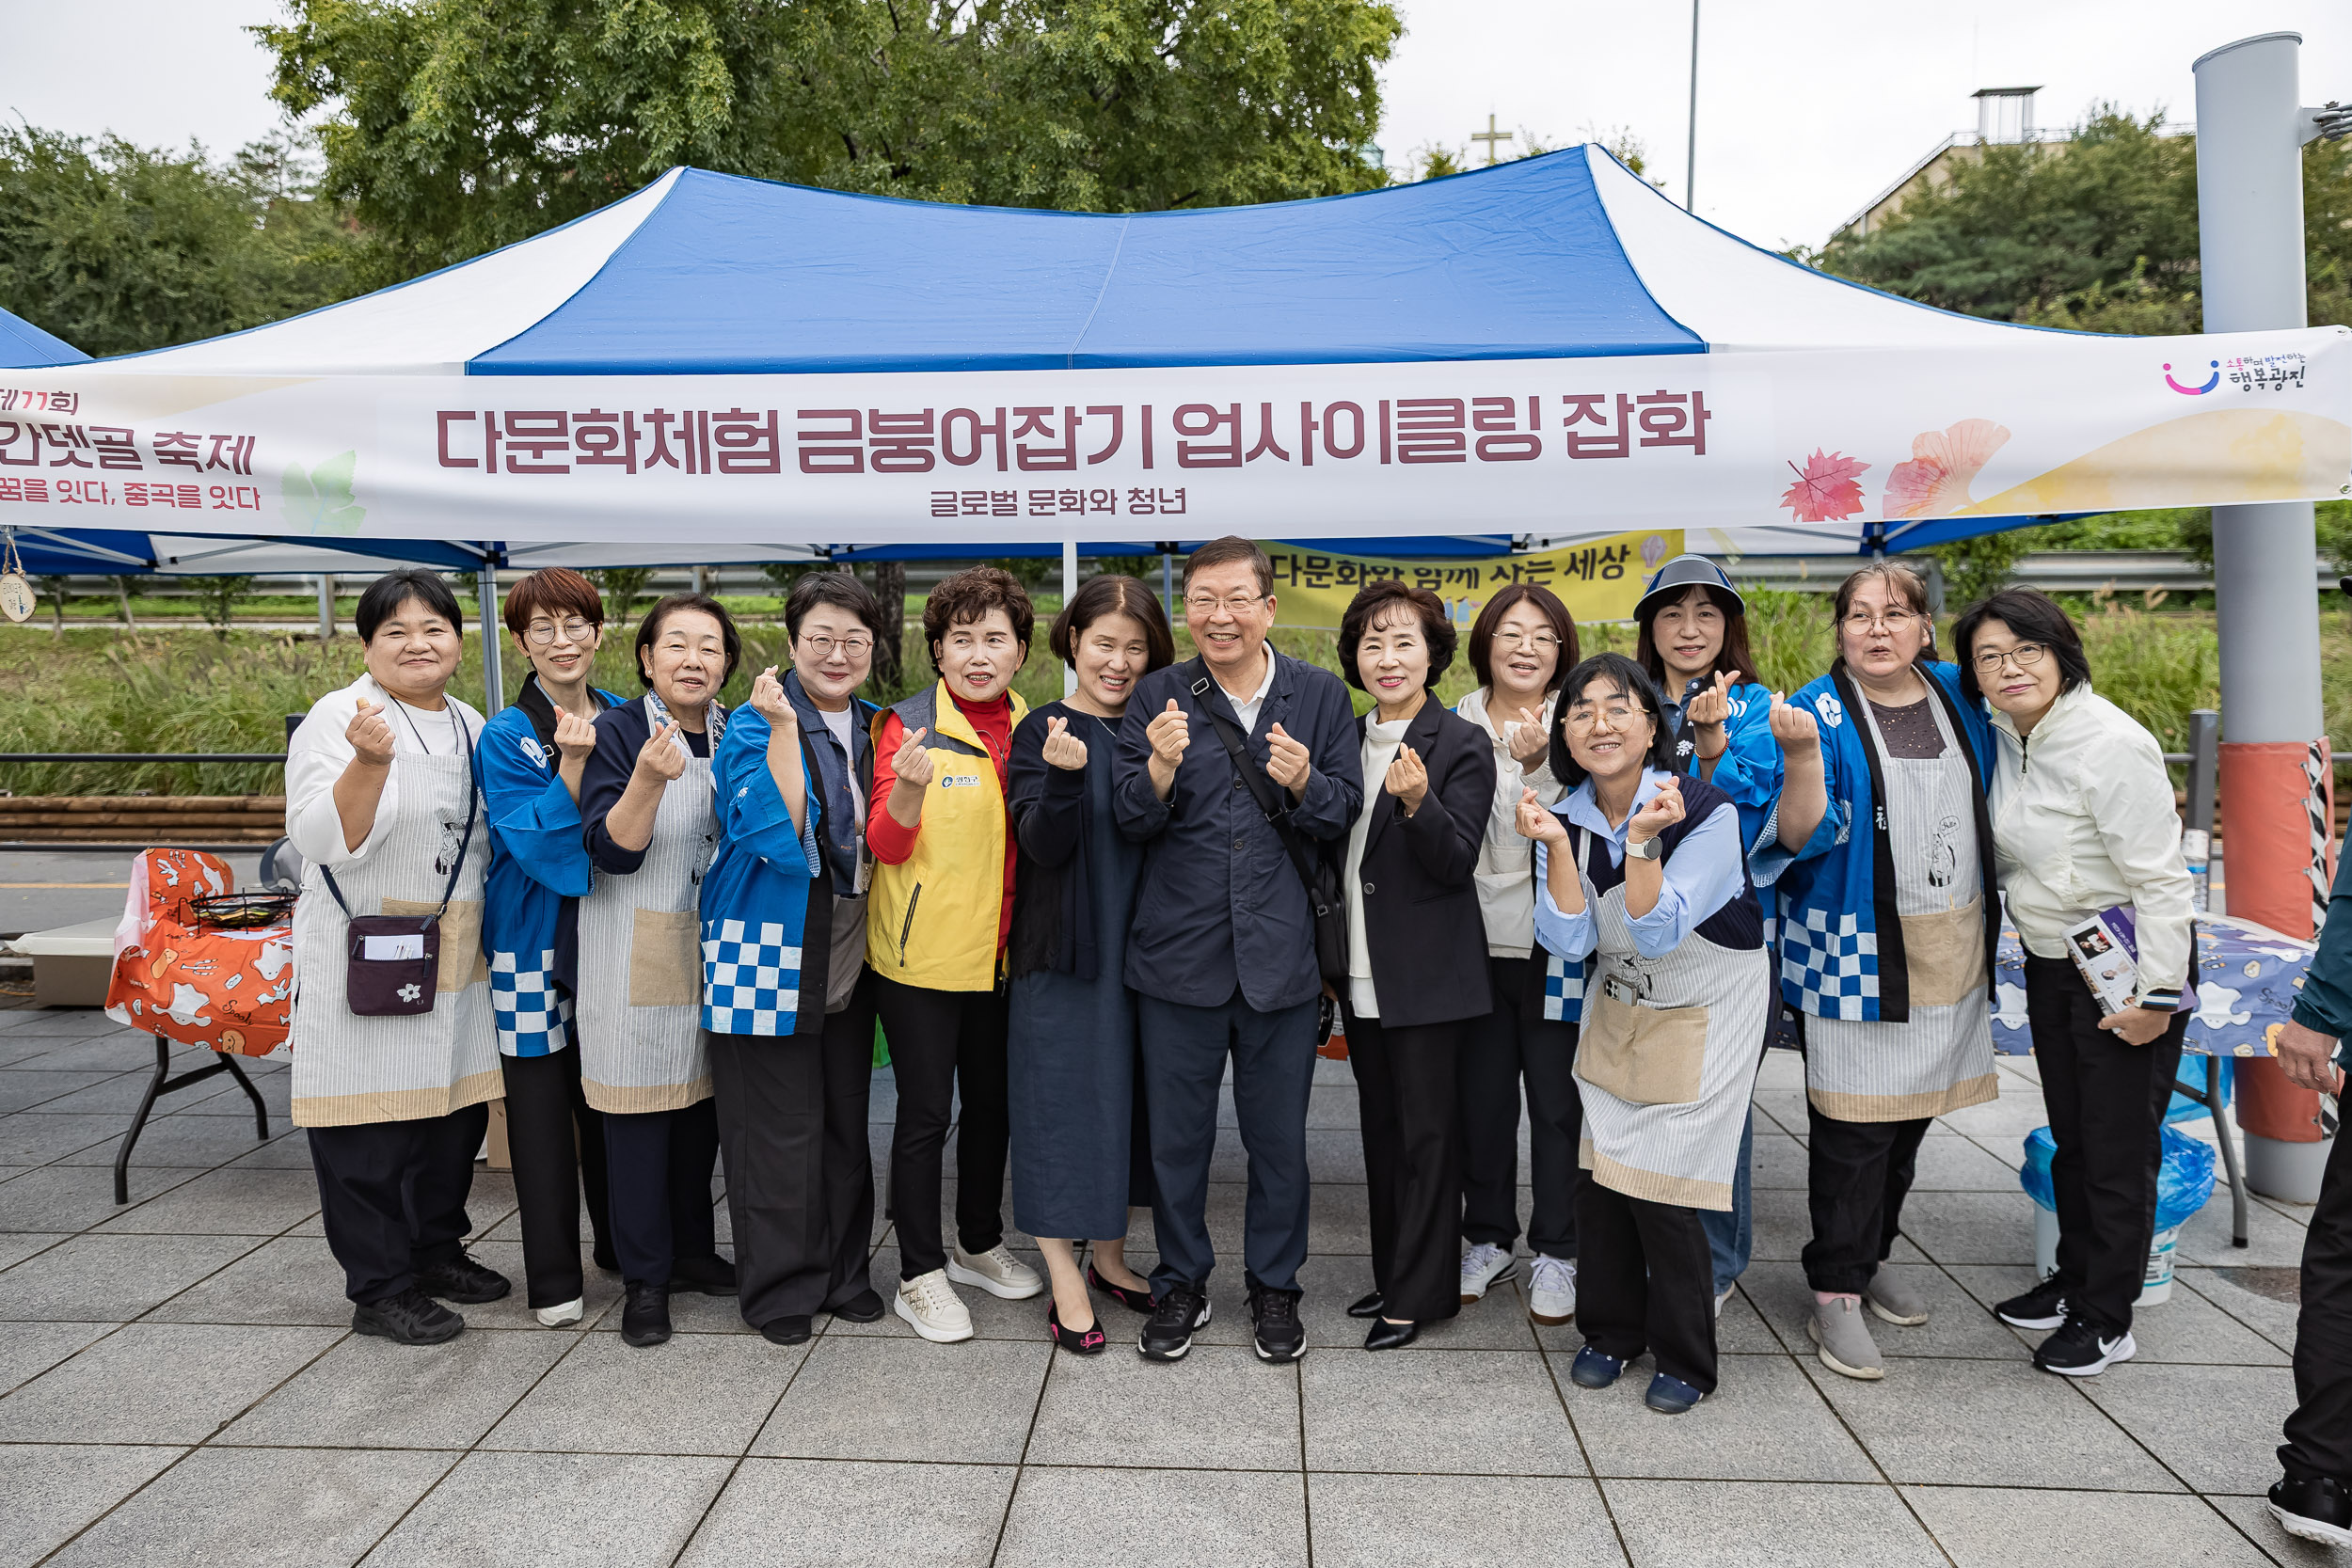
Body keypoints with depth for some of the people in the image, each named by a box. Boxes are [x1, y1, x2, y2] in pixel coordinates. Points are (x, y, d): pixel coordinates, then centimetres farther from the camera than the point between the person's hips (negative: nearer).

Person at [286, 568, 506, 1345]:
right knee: (370, 1127, -1)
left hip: (452, 960, 7)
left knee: (454, 1112, 14)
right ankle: (379, 1288, 12)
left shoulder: (470, 726, 13)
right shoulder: (337, 718, -8)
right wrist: (369, 762, -33)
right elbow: (323, 839, -21)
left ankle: (436, 1251, 31)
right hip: (363, 960, -6)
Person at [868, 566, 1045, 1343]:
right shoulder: (909, 724, -10)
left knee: (991, 1103, 17)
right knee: (925, 1113, 2)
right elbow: (887, 846, -14)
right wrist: (909, 787, -33)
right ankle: (919, 1274, 16)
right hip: (922, 952, -5)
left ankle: (980, 1244, 35)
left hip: (999, 952, 6)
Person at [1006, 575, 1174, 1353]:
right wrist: (1064, 776, -31)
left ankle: (1109, 1254, 30)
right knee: (1063, 1098, 0)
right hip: (1063, 947, -5)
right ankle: (1065, 1282, 11)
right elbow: (1044, 845, -15)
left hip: (1138, 941, 5)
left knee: (1125, 1094, 13)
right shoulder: (1043, 730, -6)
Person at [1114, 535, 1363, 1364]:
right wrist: (1161, 765, -24)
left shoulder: (1321, 695, 3)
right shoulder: (1158, 696, 0)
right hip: (1179, 948, 0)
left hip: (1280, 953, 1)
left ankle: (1274, 1287, 32)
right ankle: (1181, 1285, 31)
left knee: (1279, 1138, 12)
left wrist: (1303, 782, -21)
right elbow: (1131, 820, -5)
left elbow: (1342, 815, 0)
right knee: (1176, 1133, 11)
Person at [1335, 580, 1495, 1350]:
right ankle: (1390, 1274, 27)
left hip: (1427, 976, -6)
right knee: (1382, 1131, 15)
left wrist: (1418, 802, -31)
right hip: (1362, 973, 6)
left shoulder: (1462, 745, -8)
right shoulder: (1346, 740, 10)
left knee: (1426, 1134, 2)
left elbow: (1457, 863, -16)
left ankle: (1418, 1294, 13)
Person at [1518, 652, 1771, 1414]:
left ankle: (1684, 1359, 14)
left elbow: (1656, 933, -27)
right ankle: (1611, 1331, 23)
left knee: (1661, 1191, -7)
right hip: (1616, 1012, 4)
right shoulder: (1569, 816, -7)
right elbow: (1570, 940, -14)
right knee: (1598, 1179, 0)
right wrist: (1556, 845, -25)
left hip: (1706, 1015, -4)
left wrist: (1642, 839, -38)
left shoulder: (1707, 813, -22)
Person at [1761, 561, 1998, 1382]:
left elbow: (1986, 805, 20)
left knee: (1912, 1112, 15)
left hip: (1951, 949, 6)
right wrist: (1801, 752, -32)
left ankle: (1872, 1256, 32)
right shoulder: (1821, 711, -8)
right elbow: (1803, 838, -18)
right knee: (1853, 1125, -4)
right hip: (1856, 955, -5)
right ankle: (1836, 1293, 7)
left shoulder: (1959, 695, 7)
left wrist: (1989, 919, 15)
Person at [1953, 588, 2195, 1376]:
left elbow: (2161, 879, -21)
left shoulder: (2110, 744, -23)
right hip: (2049, 963, 8)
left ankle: (2106, 1318, 18)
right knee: (2071, 1134, 20)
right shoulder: (2006, 735, 1)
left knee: (2120, 1144, 4)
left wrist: (2158, 995, -19)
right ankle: (2074, 1279, 36)